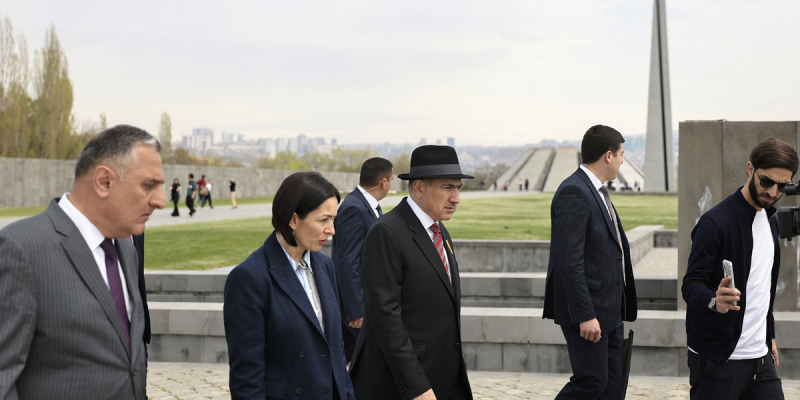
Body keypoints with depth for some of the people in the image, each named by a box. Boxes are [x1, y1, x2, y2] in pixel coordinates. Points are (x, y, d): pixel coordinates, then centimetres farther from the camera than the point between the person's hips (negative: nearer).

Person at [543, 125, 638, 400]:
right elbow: (570, 261, -22)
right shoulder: (573, 192, -17)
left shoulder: (596, 191, 15)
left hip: (610, 309, 10)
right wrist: (585, 315, -24)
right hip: (589, 309, -10)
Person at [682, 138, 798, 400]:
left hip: (760, 356, 7)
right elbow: (691, 284, -16)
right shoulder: (715, 222, -13)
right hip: (719, 359, -7)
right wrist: (714, 301, -36)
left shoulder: (770, 220, 13)